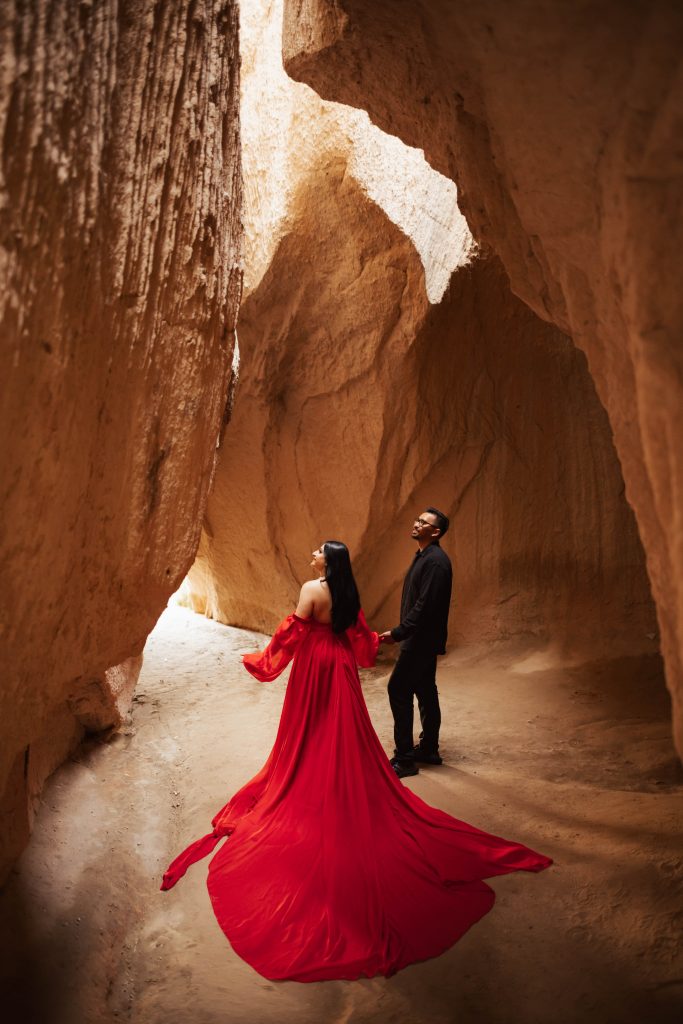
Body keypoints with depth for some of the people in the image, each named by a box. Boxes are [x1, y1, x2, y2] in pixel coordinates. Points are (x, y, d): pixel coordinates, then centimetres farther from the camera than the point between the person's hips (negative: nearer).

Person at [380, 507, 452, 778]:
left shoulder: (436, 561, -19)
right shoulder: (423, 557, 13)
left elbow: (425, 604, -25)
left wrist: (398, 632, -22)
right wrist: (402, 632, 16)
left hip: (422, 640, -10)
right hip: (421, 639, 10)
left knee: (398, 690, -8)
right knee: (425, 692, 16)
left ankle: (405, 758, -2)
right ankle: (428, 750, 27)